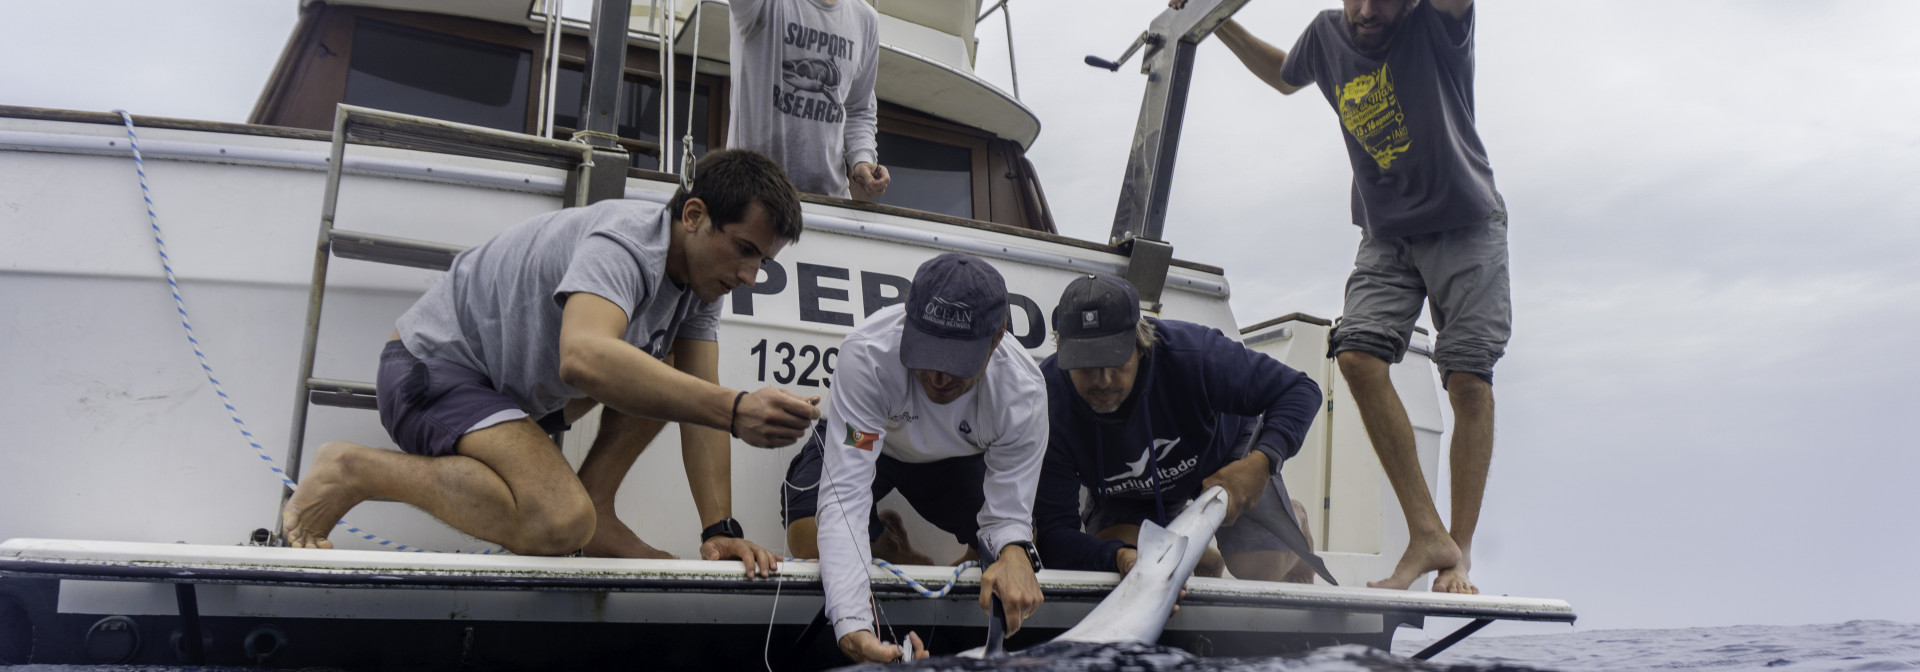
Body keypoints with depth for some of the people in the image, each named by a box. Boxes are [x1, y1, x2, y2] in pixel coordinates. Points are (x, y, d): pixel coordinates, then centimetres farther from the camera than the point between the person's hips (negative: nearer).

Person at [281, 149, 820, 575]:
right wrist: (735, 411, -54)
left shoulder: (700, 271, -1)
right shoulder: (625, 243, -29)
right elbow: (584, 358, -49)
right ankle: (355, 471, -13)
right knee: (558, 524, -29)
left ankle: (594, 506, 4)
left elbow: (700, 397, -4)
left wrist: (719, 529, -12)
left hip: (519, 379, 9)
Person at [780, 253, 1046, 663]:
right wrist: (851, 627, -59)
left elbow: (1007, 517, -25)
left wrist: (1015, 551, -52)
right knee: (809, 536, -29)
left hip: (953, 458, 3)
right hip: (865, 442, -2)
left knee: (1025, 551, -11)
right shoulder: (868, 354, -43)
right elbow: (845, 496, -47)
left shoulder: (1023, 394, -34)